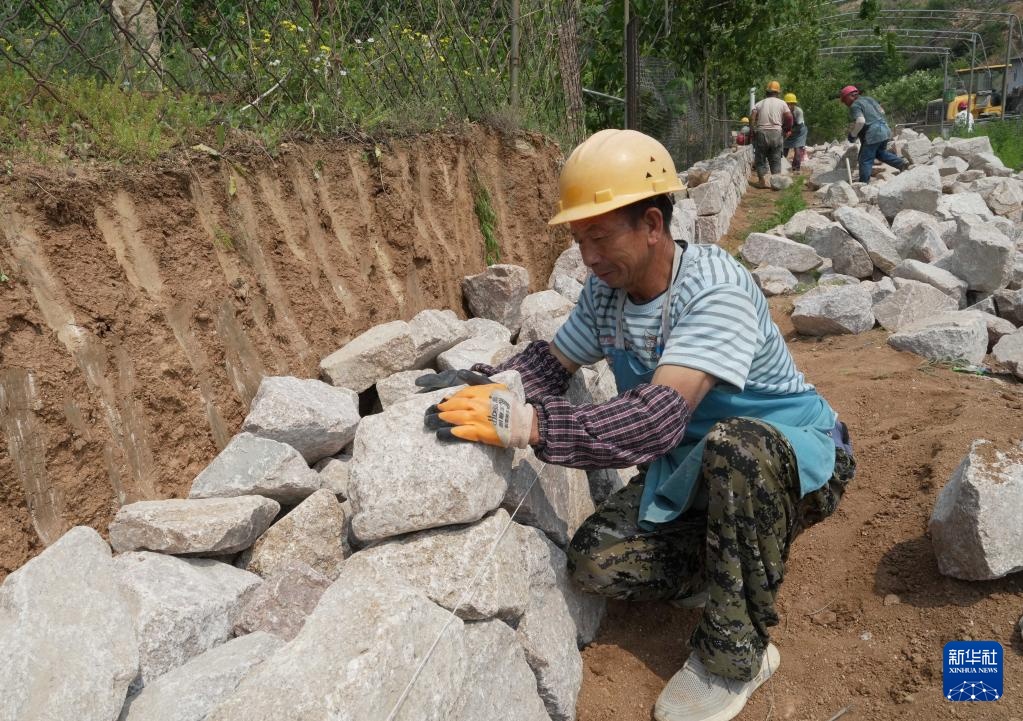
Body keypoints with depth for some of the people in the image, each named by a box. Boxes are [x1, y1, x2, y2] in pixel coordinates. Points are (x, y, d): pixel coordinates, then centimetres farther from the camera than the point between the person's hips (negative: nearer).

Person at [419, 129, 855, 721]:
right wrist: (487, 383, -15)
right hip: (692, 466, 6)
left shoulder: (714, 288, -29)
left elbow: (659, 415, -42)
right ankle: (736, 568, 12)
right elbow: (553, 361, 6)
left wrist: (524, 424, -48)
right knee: (597, 561, -15)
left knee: (734, 446, -41)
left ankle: (736, 652, -18)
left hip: (792, 458, -6)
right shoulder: (606, 290, -6)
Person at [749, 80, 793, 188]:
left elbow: (752, 117, -6)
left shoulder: (760, 103, 10)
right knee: (776, 159, 8)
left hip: (761, 132, 0)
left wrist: (753, 131, 0)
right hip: (776, 132, 0)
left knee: (761, 158, 8)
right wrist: (786, 130, 9)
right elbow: (789, 117, -4)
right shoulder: (782, 103, 9)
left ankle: (762, 180, 4)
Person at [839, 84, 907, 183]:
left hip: (873, 134, -9)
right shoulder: (868, 99, 17)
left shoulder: (855, 106, -10)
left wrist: (853, 134, -14)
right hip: (884, 130, 9)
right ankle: (902, 163, 18)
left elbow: (861, 121, -25)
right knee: (881, 153, 29)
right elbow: (882, 111, 23)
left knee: (865, 160, -1)